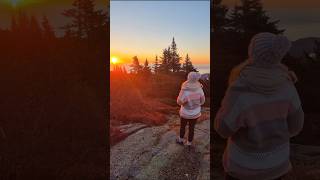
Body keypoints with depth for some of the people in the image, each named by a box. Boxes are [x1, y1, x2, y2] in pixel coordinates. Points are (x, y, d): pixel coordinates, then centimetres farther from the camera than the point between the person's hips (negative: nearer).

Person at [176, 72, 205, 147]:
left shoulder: (184, 90, -28)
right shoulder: (199, 89, -19)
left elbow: (179, 102, -15)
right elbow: (202, 101, -5)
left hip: (185, 113, -2)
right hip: (195, 113, 2)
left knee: (182, 126, 23)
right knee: (191, 128, 20)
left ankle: (181, 140, 43)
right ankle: (189, 143, 35)